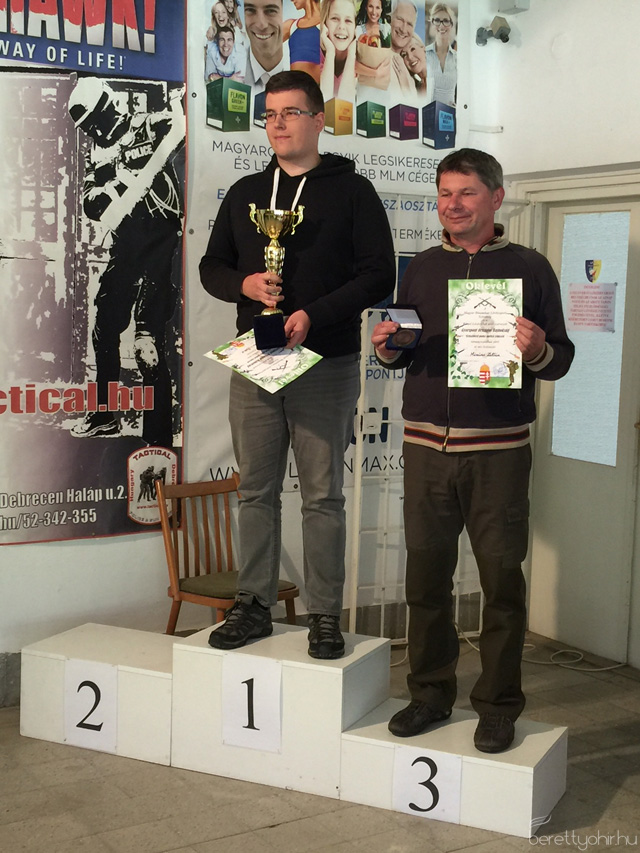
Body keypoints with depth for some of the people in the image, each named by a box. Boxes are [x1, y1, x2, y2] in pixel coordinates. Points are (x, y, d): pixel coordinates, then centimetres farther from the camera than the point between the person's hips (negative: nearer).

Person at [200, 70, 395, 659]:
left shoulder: (352, 191, 1)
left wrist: (314, 315, -16)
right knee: (256, 492, 8)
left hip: (326, 367, -4)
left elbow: (379, 275, -5)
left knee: (323, 496, 1)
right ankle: (254, 606, 18)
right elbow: (212, 267, 17)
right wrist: (245, 285, -5)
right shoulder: (245, 193, 15)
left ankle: (325, 616, 9)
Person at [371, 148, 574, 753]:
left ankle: (498, 704, 17)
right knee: (426, 573, 8)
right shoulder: (422, 269, 13)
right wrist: (387, 349, -2)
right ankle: (430, 692, 23)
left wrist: (537, 351, -18)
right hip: (426, 446, 3)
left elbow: (561, 359, 3)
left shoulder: (528, 269, 3)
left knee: (501, 579, 3)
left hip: (498, 451, -3)